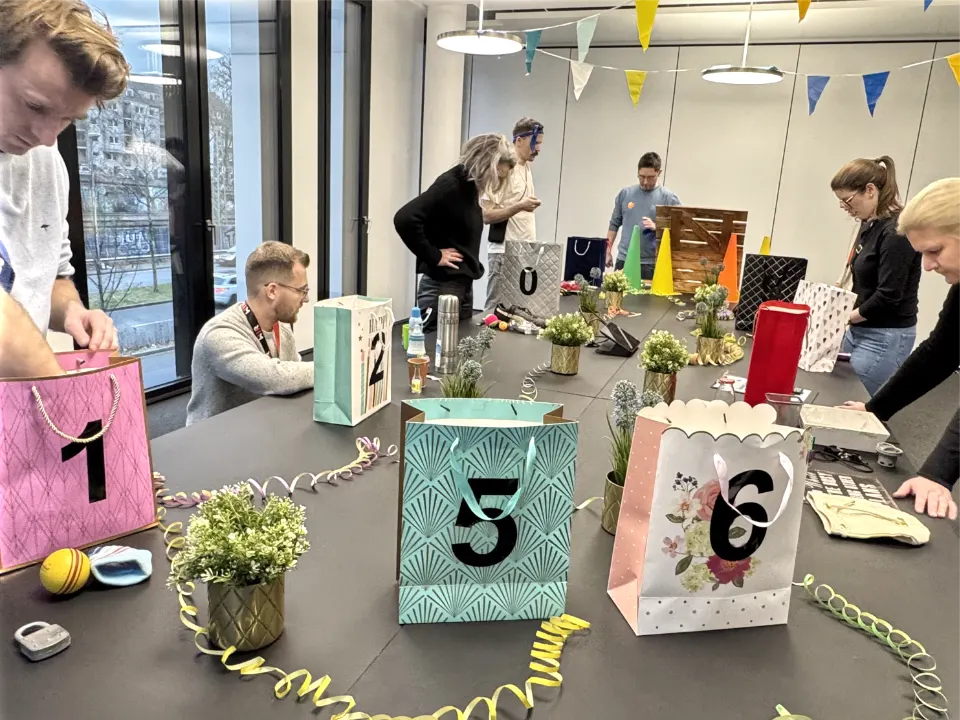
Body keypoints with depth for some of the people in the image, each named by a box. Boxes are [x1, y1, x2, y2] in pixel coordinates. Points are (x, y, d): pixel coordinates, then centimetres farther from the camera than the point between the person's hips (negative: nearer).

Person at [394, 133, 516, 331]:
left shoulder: (470, 186, 9)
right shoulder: (450, 185, -16)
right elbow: (404, 219, -28)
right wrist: (434, 257, -19)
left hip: (464, 285, 9)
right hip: (442, 287, -9)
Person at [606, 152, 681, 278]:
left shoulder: (669, 198, -2)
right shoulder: (625, 193, 8)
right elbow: (615, 224, 14)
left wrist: (656, 227, -19)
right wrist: (608, 251, 9)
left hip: (652, 263, -3)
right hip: (624, 260, 3)